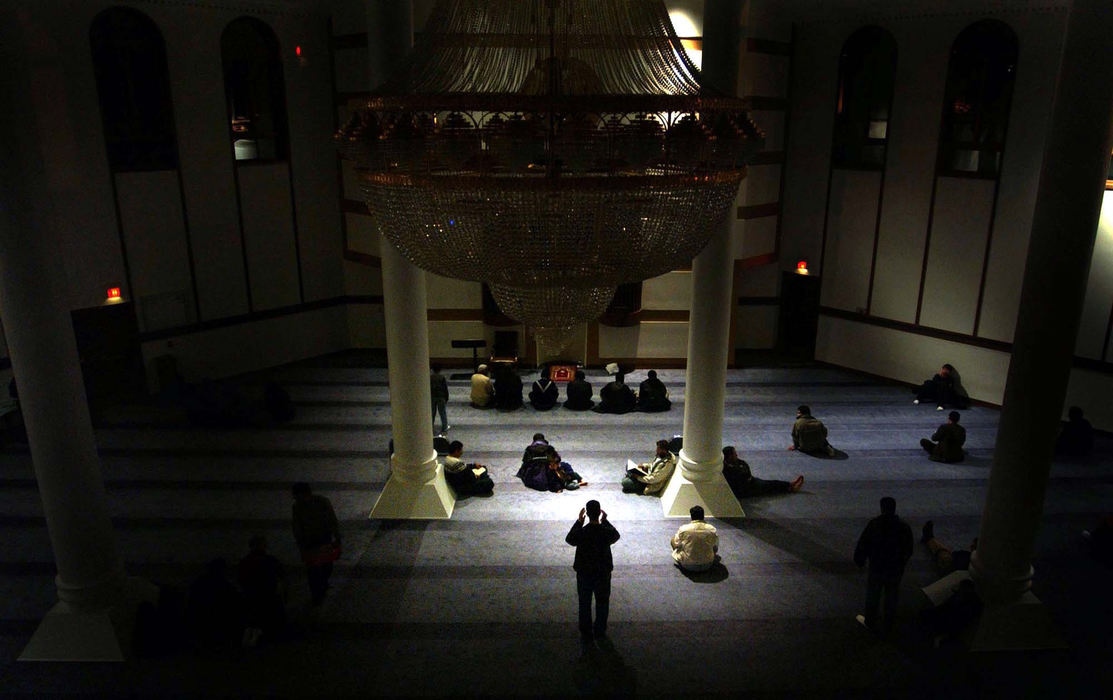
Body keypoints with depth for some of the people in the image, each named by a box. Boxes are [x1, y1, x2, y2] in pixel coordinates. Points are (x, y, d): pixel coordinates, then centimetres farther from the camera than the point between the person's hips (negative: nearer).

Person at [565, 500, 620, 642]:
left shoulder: (581, 533, -23)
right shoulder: (606, 532, -20)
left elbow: (569, 539, 1)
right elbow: (616, 536, 5)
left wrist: (579, 521, 2)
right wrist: (605, 521, 9)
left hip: (584, 573, 0)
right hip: (603, 573, 1)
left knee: (584, 604, 18)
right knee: (602, 603, 20)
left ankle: (586, 633, 30)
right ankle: (600, 632, 33)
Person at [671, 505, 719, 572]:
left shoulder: (683, 529, -12)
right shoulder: (712, 529, -8)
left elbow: (676, 544, 3)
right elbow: (715, 548, 6)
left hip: (688, 566, -3)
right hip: (707, 565, 3)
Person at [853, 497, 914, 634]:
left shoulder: (874, 525, -18)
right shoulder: (904, 527, -9)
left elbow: (862, 545, -12)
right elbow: (908, 551, 2)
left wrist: (859, 561, 4)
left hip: (877, 569, -3)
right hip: (896, 570, 3)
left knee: (872, 597, 15)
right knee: (891, 597, 19)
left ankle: (870, 623, 30)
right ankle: (889, 625, 33)